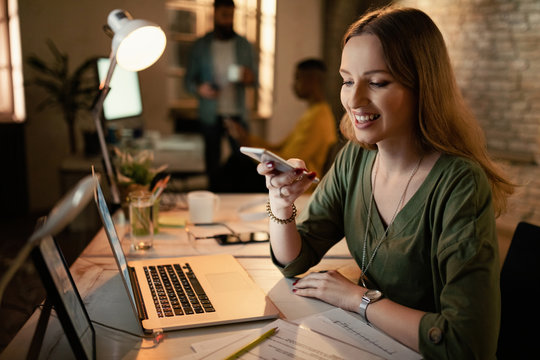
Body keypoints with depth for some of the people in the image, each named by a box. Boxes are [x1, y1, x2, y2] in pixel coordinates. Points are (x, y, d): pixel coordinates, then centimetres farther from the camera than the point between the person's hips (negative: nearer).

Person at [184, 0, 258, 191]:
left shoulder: (244, 45, 7)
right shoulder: (201, 45, 3)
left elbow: (255, 78, 10)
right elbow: (188, 79, 3)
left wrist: (250, 78, -15)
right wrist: (199, 89, -20)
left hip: (237, 113, 1)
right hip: (211, 114, 0)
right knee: (212, 158, 9)